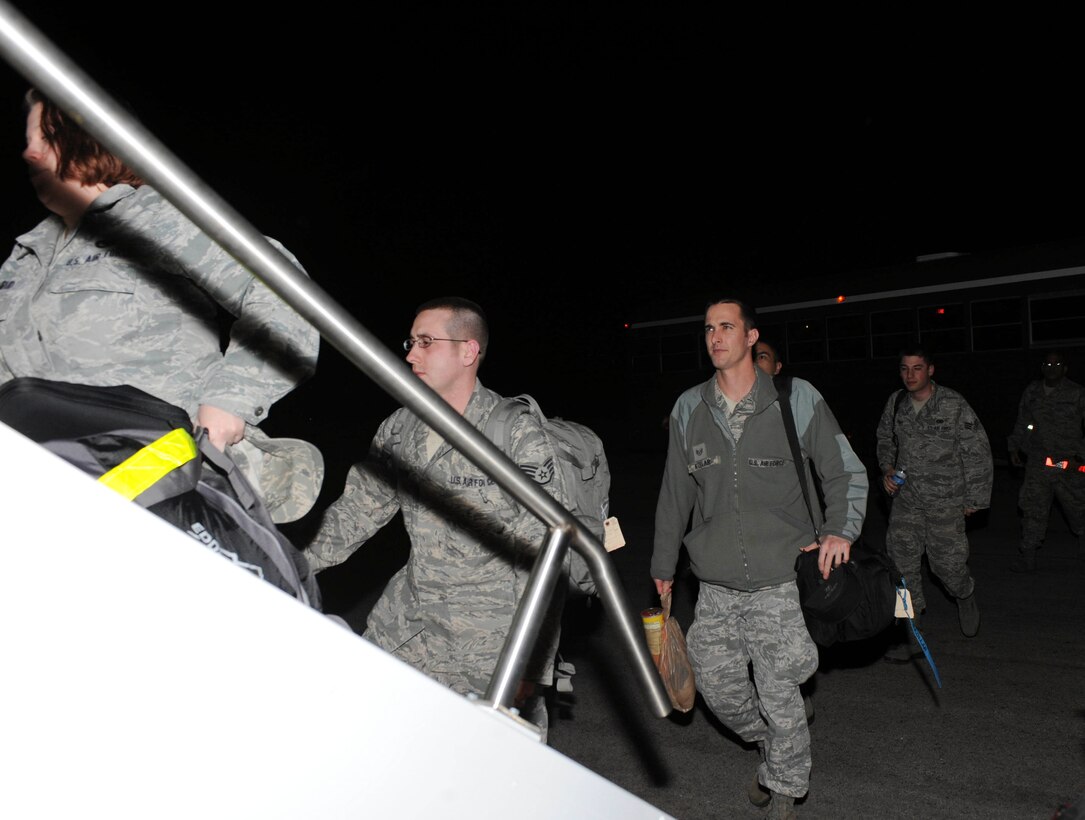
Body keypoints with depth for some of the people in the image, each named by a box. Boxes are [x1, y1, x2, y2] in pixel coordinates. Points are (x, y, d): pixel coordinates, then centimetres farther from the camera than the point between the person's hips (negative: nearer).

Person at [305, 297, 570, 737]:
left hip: (490, 629, -5)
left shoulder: (518, 434, -16)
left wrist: (529, 664, -17)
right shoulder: (399, 428, 3)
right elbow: (355, 510, 12)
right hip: (408, 616, 6)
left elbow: (541, 558, -16)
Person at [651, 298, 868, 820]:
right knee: (718, 688, 11)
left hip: (781, 582, -3)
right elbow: (675, 493, 12)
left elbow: (846, 472, 5)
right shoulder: (689, 409, 3)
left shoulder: (797, 400, -5)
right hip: (716, 587, 4)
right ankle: (770, 748, 42)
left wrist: (840, 528, -12)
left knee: (780, 697, 2)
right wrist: (663, 565, 17)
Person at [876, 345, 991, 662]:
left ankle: (965, 596, 40)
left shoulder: (953, 404, -11)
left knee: (947, 564, 2)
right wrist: (887, 469, 3)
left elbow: (977, 452, -5)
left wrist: (974, 499, -3)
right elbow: (885, 439, 20)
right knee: (902, 565, -1)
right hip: (906, 498, 4)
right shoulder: (896, 402, 2)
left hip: (945, 499, -4)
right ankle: (912, 638, 9)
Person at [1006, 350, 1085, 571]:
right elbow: (1021, 423, 18)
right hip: (1037, 463, 2)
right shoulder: (1031, 392, 8)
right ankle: (1027, 557, 3)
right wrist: (1014, 447, 11)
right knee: (1032, 508, -1)